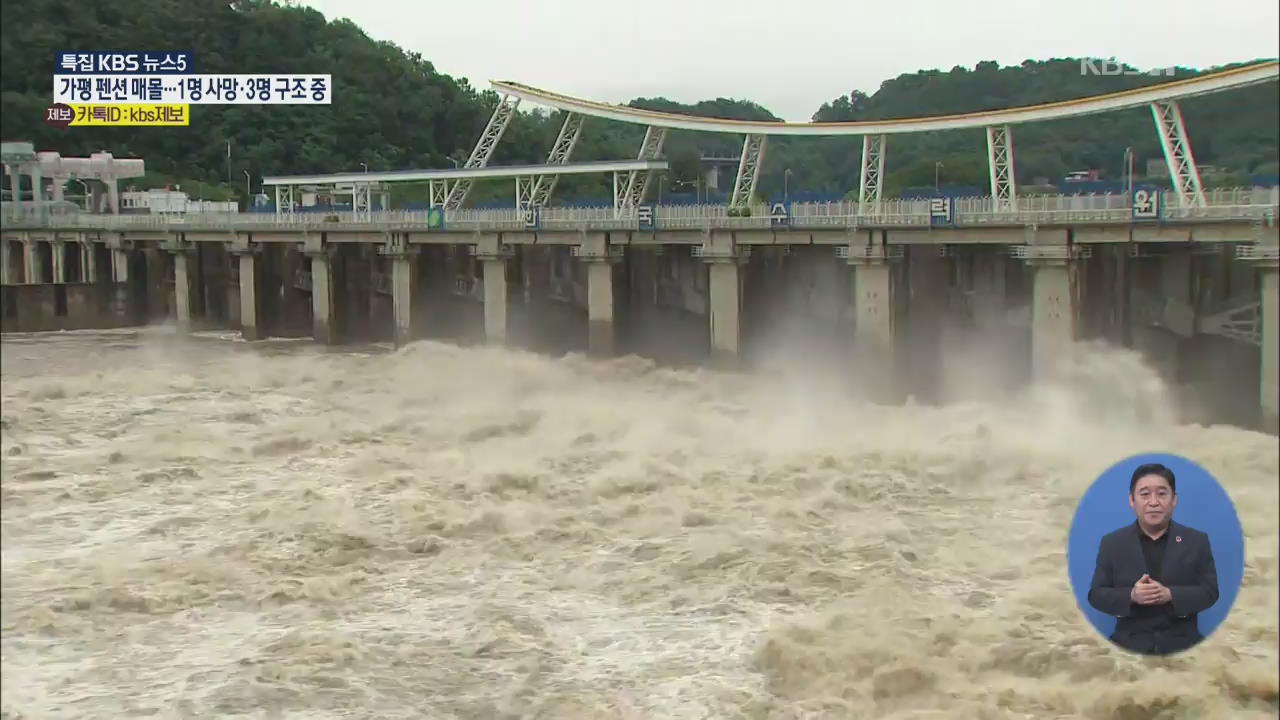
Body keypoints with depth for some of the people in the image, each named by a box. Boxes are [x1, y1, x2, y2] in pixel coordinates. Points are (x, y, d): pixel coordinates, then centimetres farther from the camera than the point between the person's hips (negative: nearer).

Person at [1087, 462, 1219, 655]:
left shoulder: (1197, 541, 4)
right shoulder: (1112, 543, 3)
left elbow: (1210, 592, -1)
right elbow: (1096, 595, 1)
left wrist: (1170, 595, -19)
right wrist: (1131, 596, -19)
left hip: (1182, 645, 0)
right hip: (1129, 644, 0)